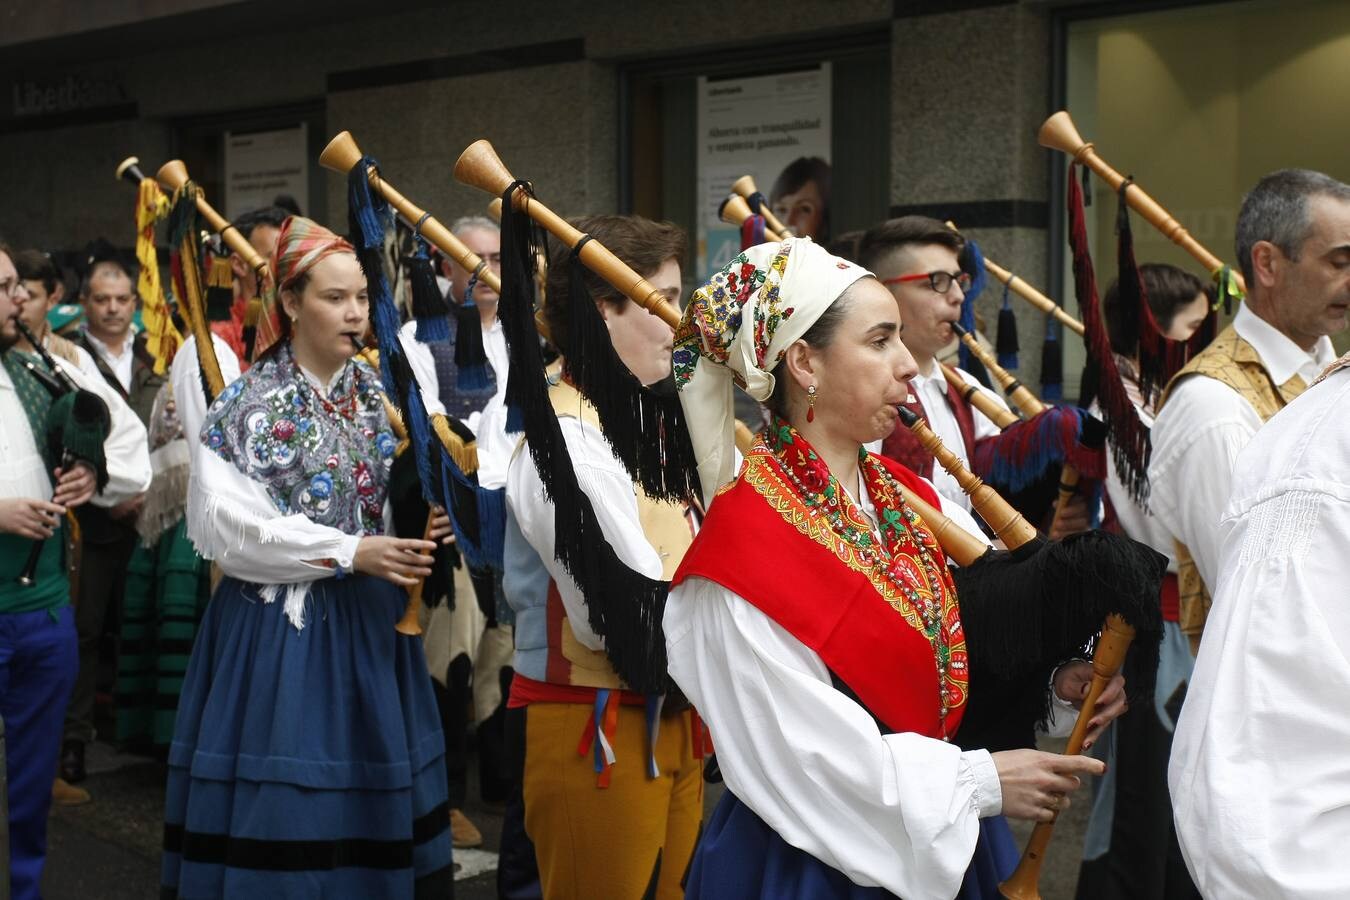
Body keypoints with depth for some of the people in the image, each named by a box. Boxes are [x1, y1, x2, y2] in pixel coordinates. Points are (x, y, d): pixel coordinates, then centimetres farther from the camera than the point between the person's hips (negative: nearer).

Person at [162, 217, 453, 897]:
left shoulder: (380, 394, 7)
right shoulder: (246, 404, -7)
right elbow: (229, 524, -15)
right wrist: (350, 551, -20)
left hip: (370, 621, 4)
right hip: (279, 625, -4)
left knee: (371, 788, 7)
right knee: (281, 799, -2)